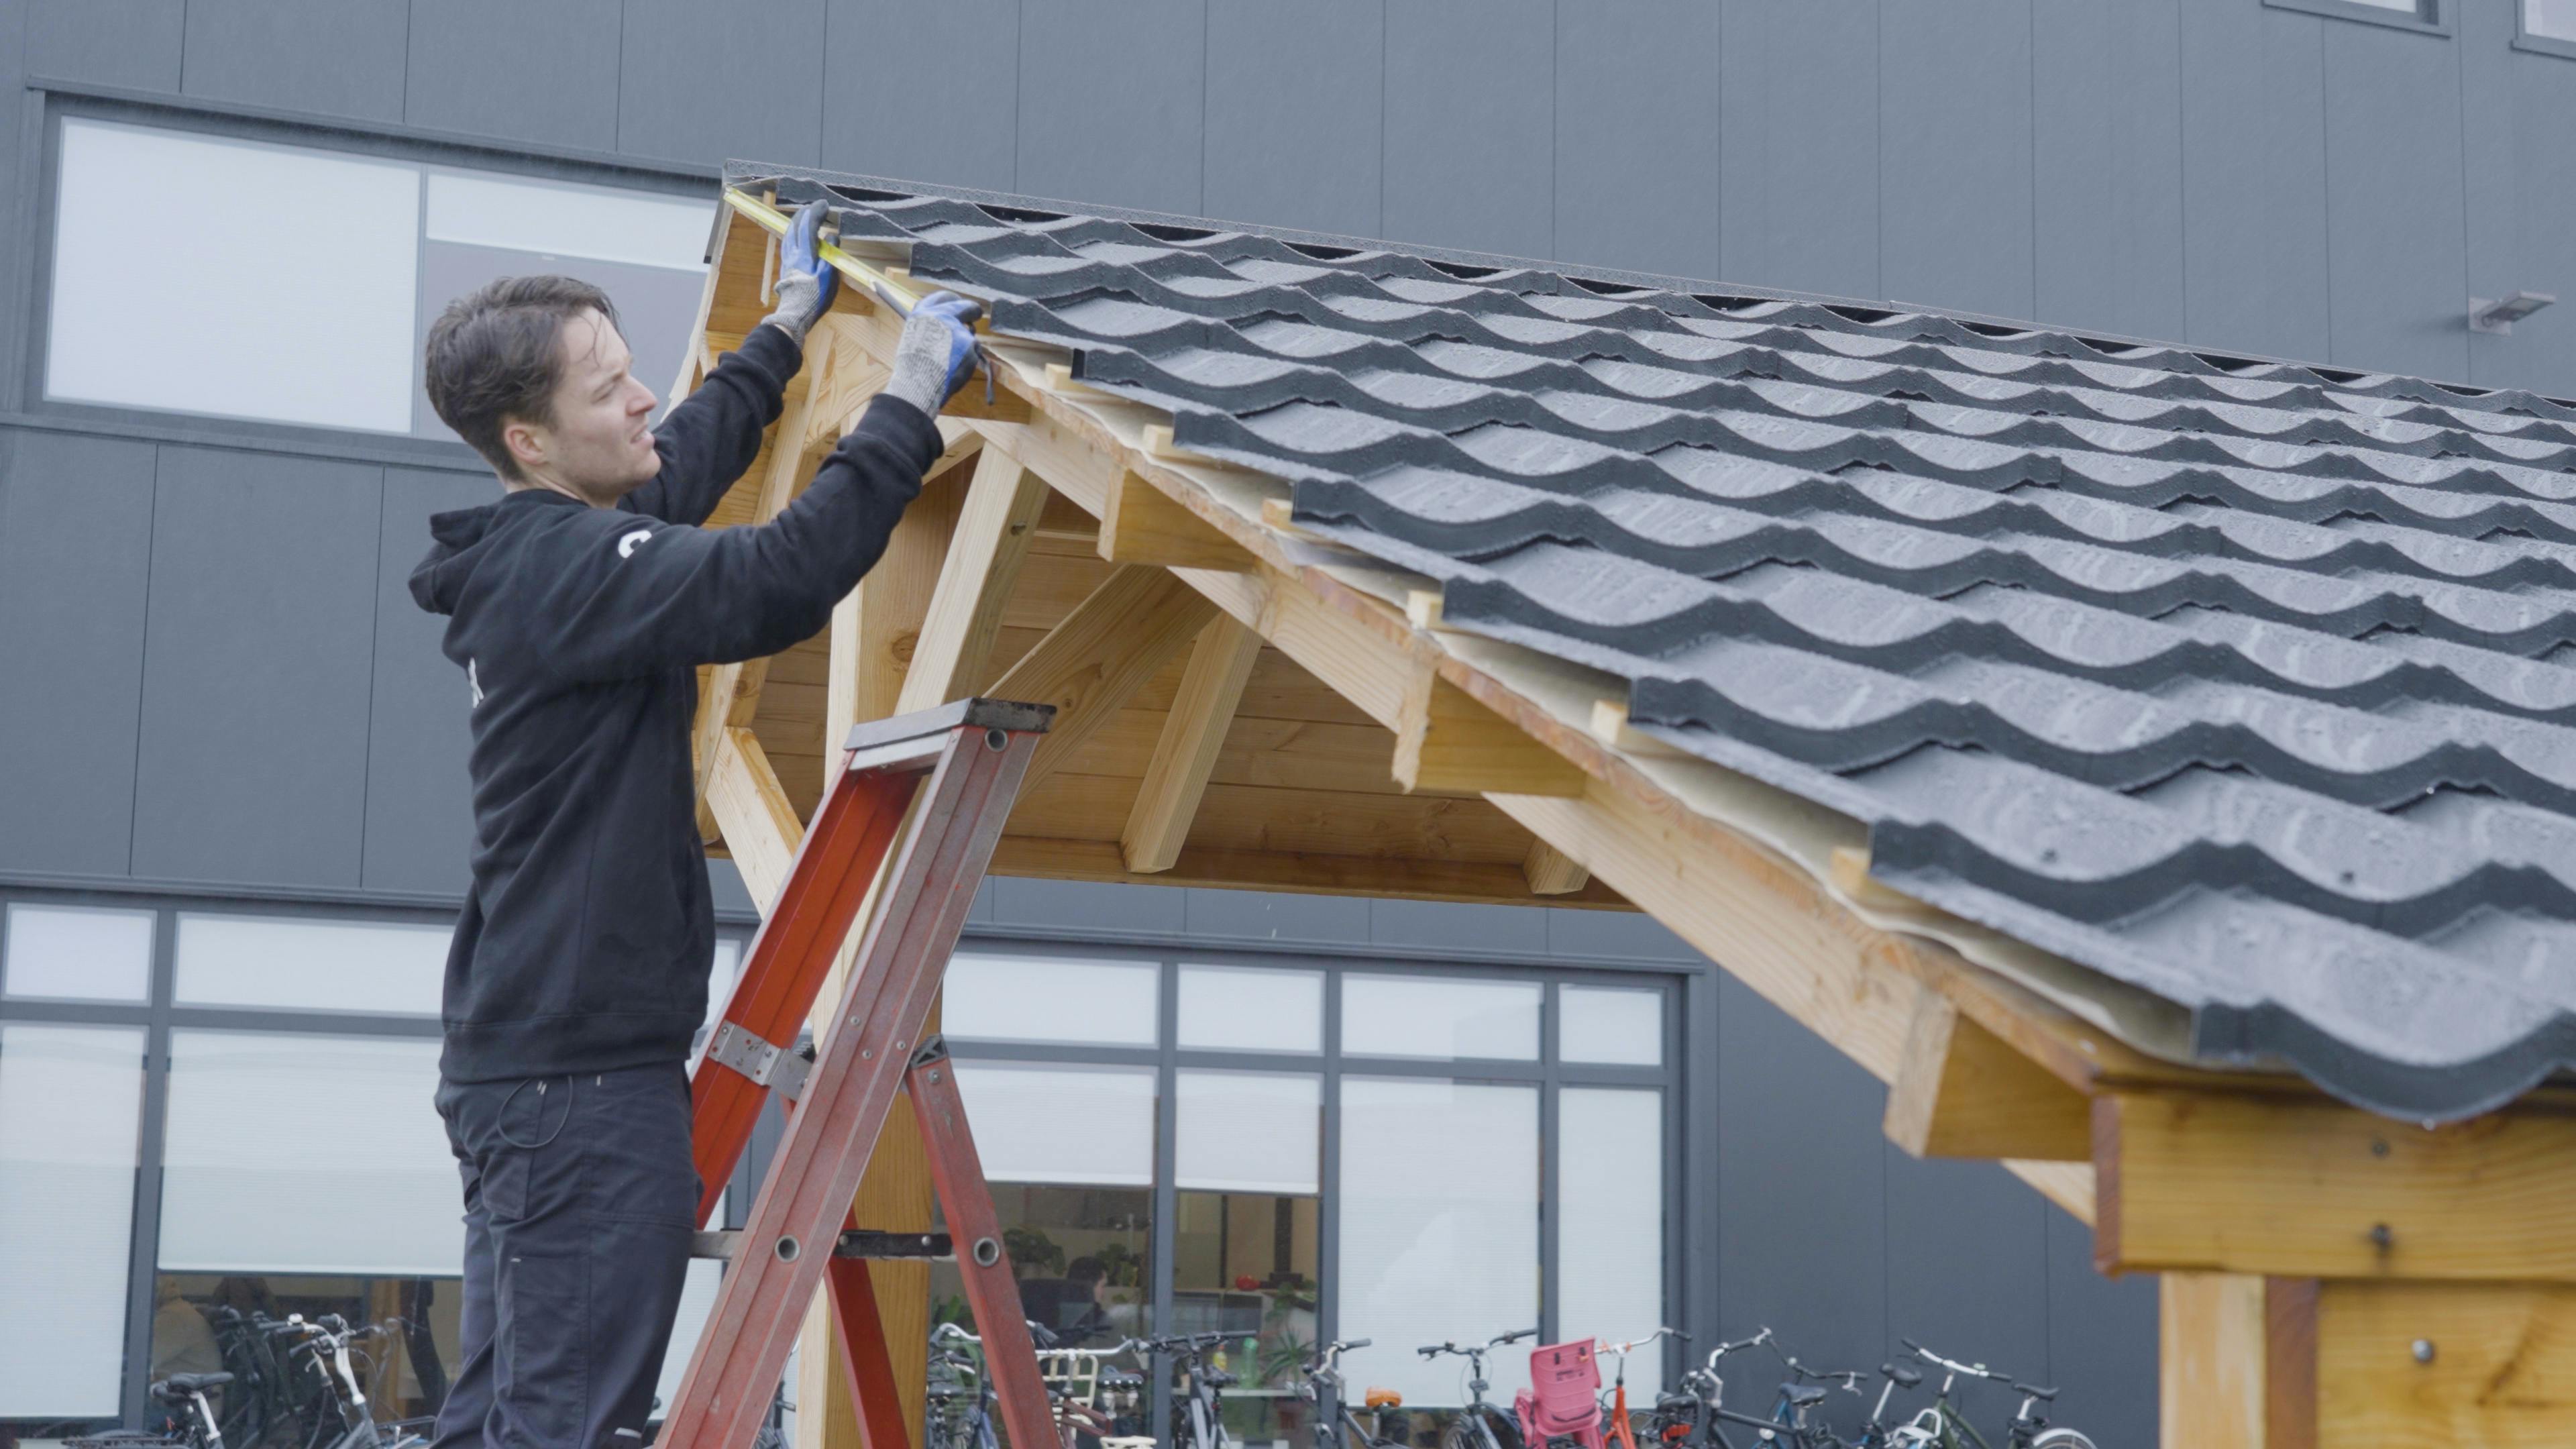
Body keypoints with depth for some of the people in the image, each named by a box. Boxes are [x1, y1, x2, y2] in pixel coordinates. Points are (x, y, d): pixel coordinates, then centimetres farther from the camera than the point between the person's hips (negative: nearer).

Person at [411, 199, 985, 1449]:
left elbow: (687, 463, 33)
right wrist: (911, 399, -20)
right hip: (584, 1075, -11)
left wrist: (788, 327, 43)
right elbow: (780, 581, -29)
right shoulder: (564, 569, -16)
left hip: (521, 1064, 11)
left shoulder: (528, 555, 15)